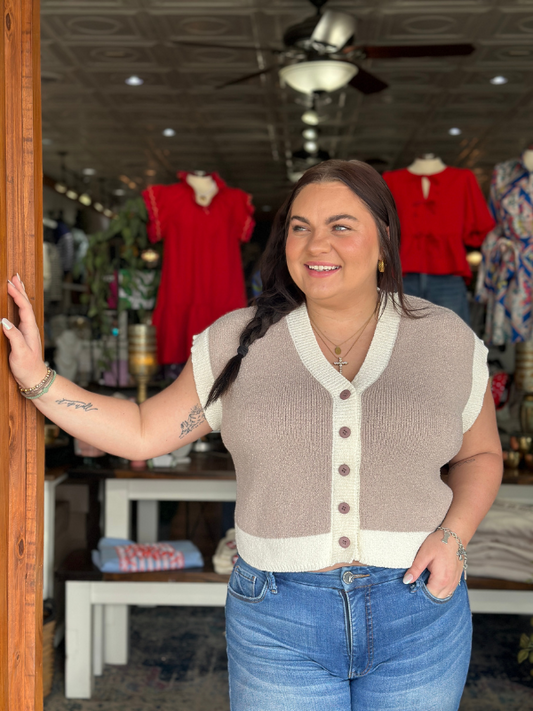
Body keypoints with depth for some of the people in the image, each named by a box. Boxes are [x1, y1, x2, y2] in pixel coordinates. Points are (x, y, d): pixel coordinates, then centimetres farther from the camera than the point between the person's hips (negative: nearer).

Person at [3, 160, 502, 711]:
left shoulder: (447, 341, 1)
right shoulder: (239, 342, 0)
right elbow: (143, 433, 5)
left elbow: (480, 454, 12)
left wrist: (453, 535, -6)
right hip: (278, 621, 0)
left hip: (418, 616, 1)